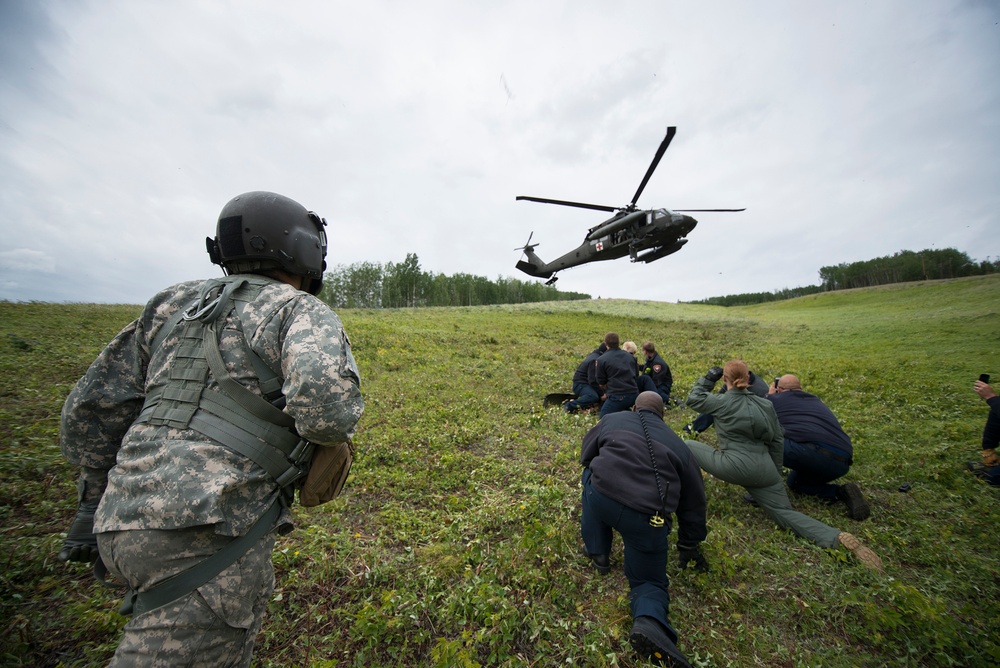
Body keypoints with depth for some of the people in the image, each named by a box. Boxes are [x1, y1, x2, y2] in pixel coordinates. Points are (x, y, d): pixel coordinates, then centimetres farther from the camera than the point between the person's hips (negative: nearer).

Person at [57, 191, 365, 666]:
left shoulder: (174, 303, 14)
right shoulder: (305, 312, -7)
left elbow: (92, 407, 14)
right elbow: (322, 399, -27)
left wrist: (97, 501, 25)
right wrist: (333, 431, -3)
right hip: (207, 532, -8)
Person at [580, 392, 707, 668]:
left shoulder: (613, 419, 21)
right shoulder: (677, 444, 22)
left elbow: (586, 455, 31)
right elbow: (694, 500, 27)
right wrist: (690, 545, 40)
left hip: (599, 496, -1)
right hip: (647, 518, 1)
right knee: (649, 580, 24)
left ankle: (598, 552, 30)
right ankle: (649, 622, -9)